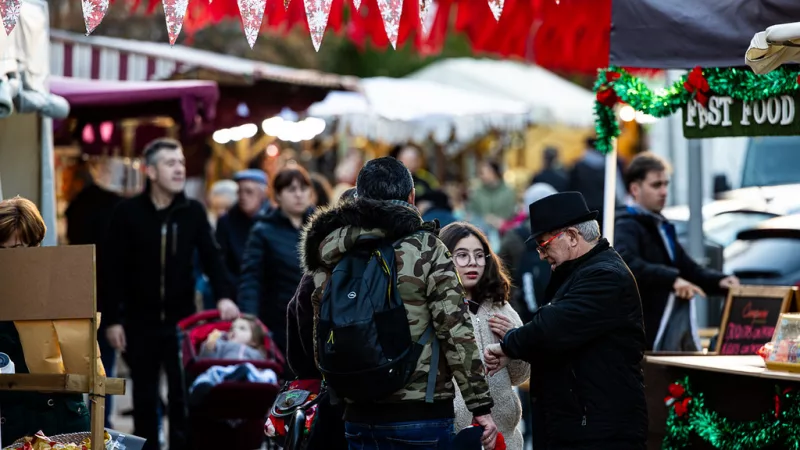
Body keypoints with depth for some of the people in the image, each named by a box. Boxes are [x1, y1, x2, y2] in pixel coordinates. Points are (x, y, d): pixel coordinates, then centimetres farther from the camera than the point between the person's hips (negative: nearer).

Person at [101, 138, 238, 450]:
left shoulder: (193, 212, 1)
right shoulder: (127, 213, -5)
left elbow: (211, 257, -1)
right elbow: (112, 270, -3)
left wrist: (223, 296, -19)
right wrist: (113, 320, -7)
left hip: (182, 320, 1)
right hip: (140, 322, -1)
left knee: (184, 397, 2)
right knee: (144, 399, 7)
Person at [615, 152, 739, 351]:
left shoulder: (661, 227, 21)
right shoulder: (626, 227, -9)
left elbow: (687, 268, 29)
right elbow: (626, 263, -29)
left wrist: (719, 281, 9)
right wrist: (672, 279, -35)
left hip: (683, 326, 10)